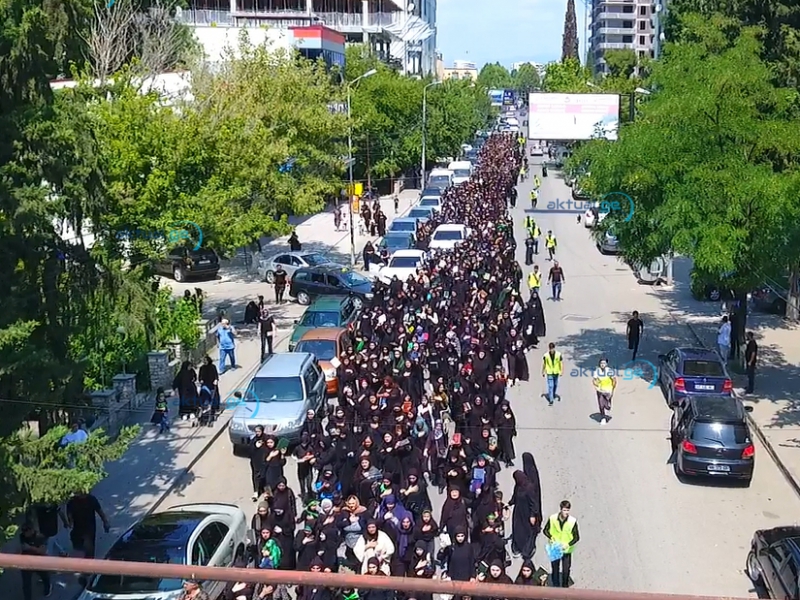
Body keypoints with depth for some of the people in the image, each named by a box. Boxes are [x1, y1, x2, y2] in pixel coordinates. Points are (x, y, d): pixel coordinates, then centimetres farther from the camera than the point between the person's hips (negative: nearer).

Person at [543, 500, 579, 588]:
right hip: (555, 549, 1)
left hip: (567, 550, -1)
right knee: (555, 569, 12)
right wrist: (551, 538, -19)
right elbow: (545, 530, -1)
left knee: (566, 571, 4)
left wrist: (568, 544, -25)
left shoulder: (573, 521, -18)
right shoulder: (552, 518, -15)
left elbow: (576, 537, -10)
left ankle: (565, 587, 24)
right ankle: (556, 587, 30)